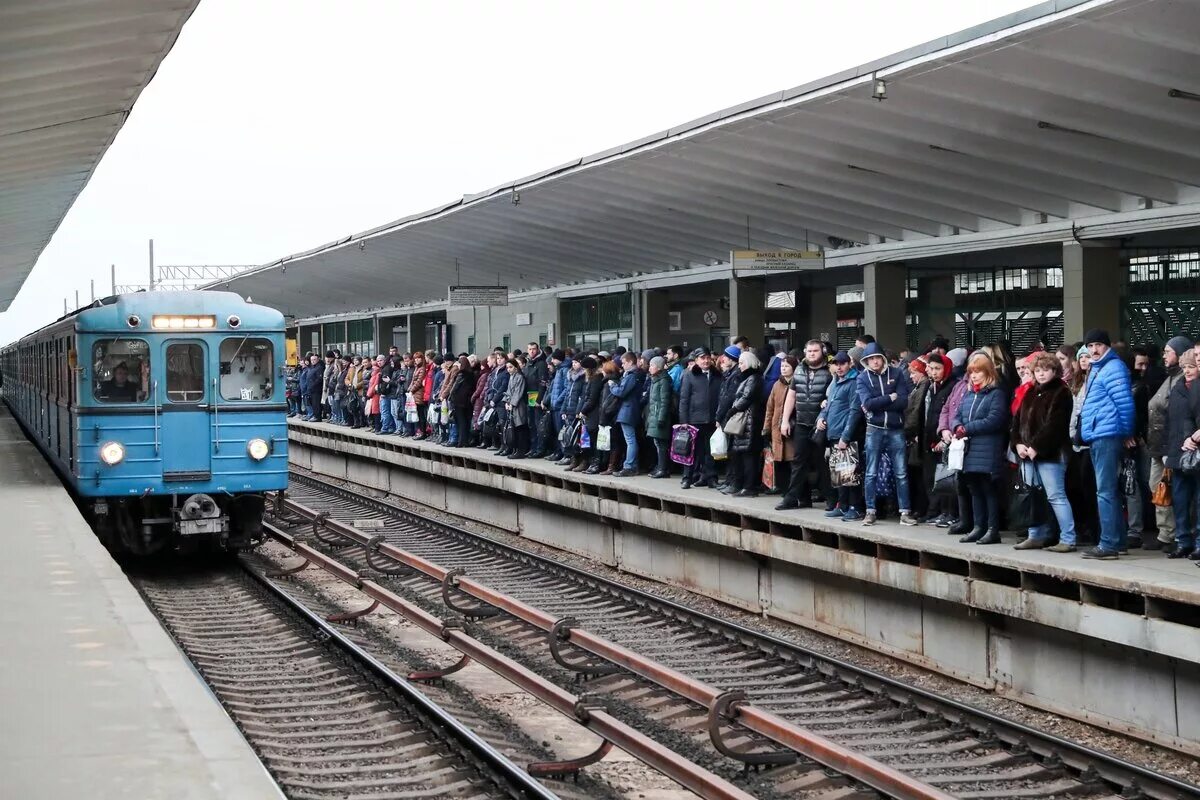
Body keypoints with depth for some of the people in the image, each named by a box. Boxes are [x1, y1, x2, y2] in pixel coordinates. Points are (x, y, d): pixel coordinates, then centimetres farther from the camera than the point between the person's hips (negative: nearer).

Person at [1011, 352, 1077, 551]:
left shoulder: (1061, 393, -6)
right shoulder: (1031, 393, 18)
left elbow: (1054, 424, -15)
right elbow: (1018, 419, 14)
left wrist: (1036, 447, -18)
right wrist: (1018, 443, -1)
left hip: (1050, 454, -8)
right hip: (1028, 453, 8)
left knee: (1055, 496, -9)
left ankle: (1068, 540, -8)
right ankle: (1036, 536, 19)